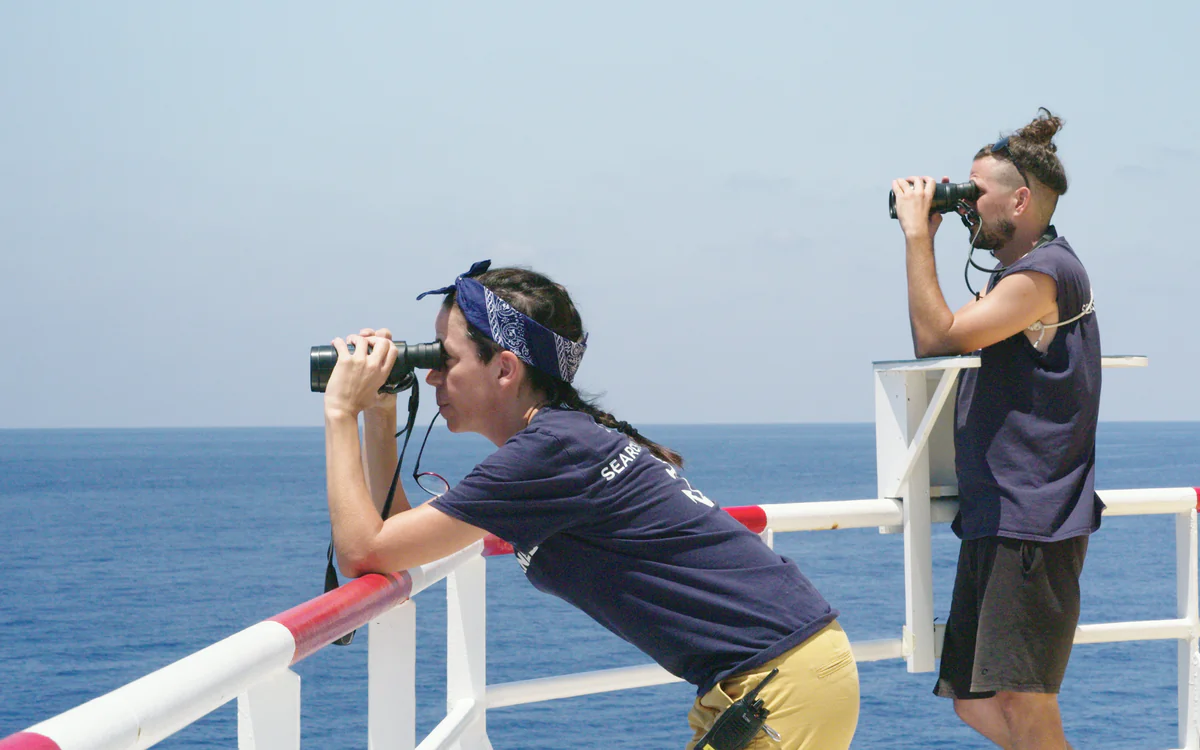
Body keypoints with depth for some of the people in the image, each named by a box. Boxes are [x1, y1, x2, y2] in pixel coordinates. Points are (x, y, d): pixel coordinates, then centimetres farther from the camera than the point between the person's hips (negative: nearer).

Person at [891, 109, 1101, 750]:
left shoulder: (1046, 272, -12)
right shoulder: (1016, 275, 22)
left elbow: (938, 339, -18)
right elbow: (939, 342, 23)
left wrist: (917, 235, -11)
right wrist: (924, 237, 17)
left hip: (1032, 522, -11)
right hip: (996, 522, 11)